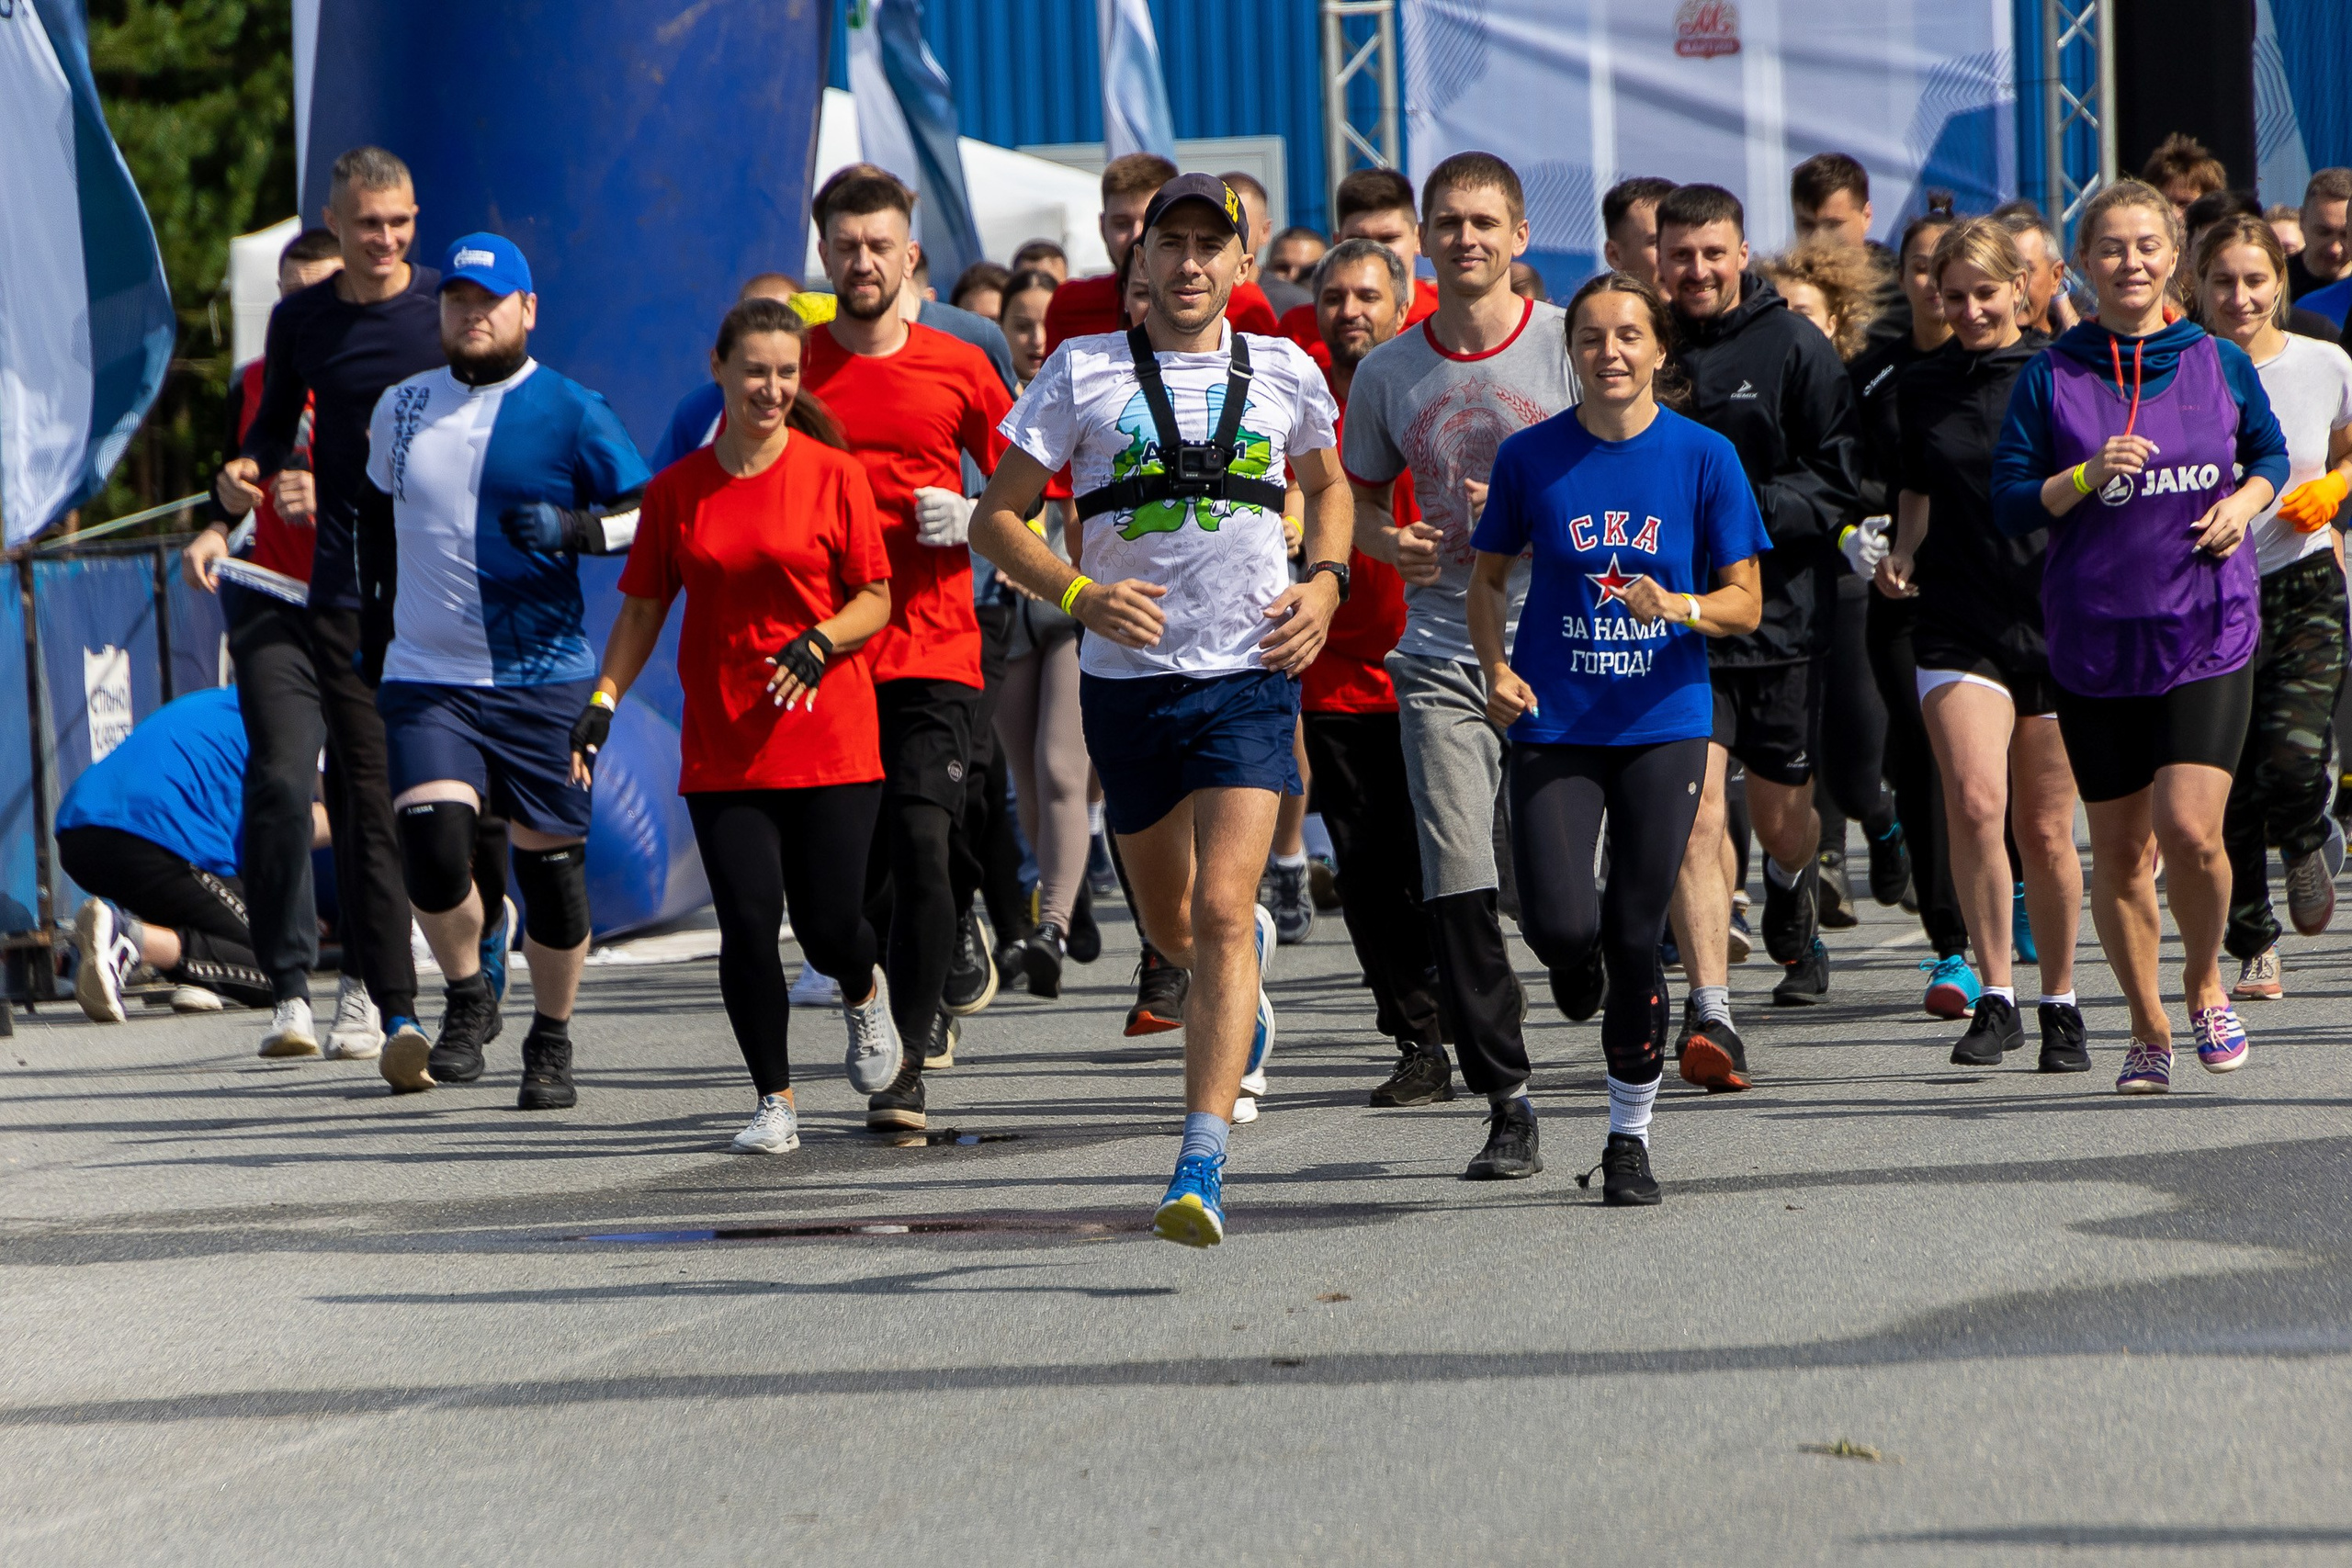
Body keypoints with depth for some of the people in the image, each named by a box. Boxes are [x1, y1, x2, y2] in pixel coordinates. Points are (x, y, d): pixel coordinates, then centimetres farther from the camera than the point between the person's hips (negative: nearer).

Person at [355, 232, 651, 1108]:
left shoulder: (569, 413, -2)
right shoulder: (402, 408, 11)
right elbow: (376, 515, 26)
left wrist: (578, 528, -24)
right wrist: (373, 627, 23)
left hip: (542, 680, -2)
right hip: (425, 678, 2)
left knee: (550, 862, 4)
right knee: (432, 846, -17)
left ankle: (551, 1046, 21)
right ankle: (465, 998, 8)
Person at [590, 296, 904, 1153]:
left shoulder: (833, 476, -1)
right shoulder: (677, 490, 5)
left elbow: (876, 599, 1)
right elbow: (642, 610, 11)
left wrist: (818, 643, -17)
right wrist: (600, 706, 1)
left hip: (832, 739, -2)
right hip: (720, 751, 2)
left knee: (827, 926, -3)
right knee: (748, 924, -7)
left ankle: (865, 992, 34)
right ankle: (775, 1102, 8)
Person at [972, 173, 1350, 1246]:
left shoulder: (1286, 375, 6)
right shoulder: (1084, 372, 1)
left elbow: (1328, 483, 25)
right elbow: (998, 516, 2)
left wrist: (1326, 583, 6)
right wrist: (1080, 594, -16)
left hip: (1249, 678, -1)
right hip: (1128, 682, 1)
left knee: (1219, 913, -17)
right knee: (1172, 930, 14)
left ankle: (1200, 1168, -21)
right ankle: (1248, 956, 53)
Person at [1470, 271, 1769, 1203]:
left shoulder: (1703, 457, -2)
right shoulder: (1531, 457, 1)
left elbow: (1744, 602, 1)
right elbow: (1489, 576, 12)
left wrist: (1677, 607, -20)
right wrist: (1495, 669, -5)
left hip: (1662, 723, 0)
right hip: (1554, 722, 0)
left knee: (1635, 938, -2)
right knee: (1560, 929, -15)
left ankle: (1630, 1135, 15)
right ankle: (1586, 964, 24)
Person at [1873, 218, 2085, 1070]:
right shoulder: (1921, 387, 8)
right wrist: (1901, 557, -1)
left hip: (2056, 623, -1)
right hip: (1958, 626, 1)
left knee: (2045, 830, 5)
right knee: (1974, 800, -19)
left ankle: (2059, 1003, 23)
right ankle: (1995, 997, -10)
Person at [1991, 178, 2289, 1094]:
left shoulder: (2219, 363, 4)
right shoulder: (2051, 377, 0)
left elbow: (2270, 452, 18)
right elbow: (2010, 504, -2)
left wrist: (2244, 503, -1)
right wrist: (2087, 477, -18)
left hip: (2207, 632, -1)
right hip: (2094, 636, 1)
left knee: (2189, 827, -15)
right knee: (2120, 848, 7)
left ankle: (2204, 984, 13)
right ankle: (2148, 1030, 24)